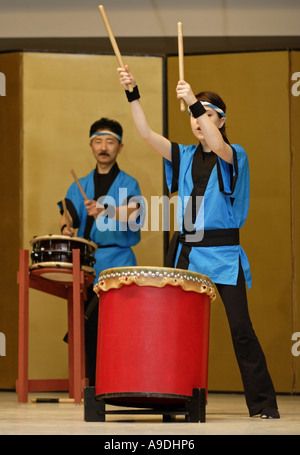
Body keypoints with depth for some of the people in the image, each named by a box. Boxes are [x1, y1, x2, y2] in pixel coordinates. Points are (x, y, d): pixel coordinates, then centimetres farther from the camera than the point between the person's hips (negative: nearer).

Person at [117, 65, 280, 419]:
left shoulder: (234, 156, -2)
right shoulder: (185, 156, 12)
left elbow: (218, 146, -25)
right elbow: (146, 134, 0)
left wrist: (195, 100, -37)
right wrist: (132, 93, -12)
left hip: (224, 254, -4)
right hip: (186, 252, 5)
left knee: (240, 328, -9)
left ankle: (263, 403, -5)